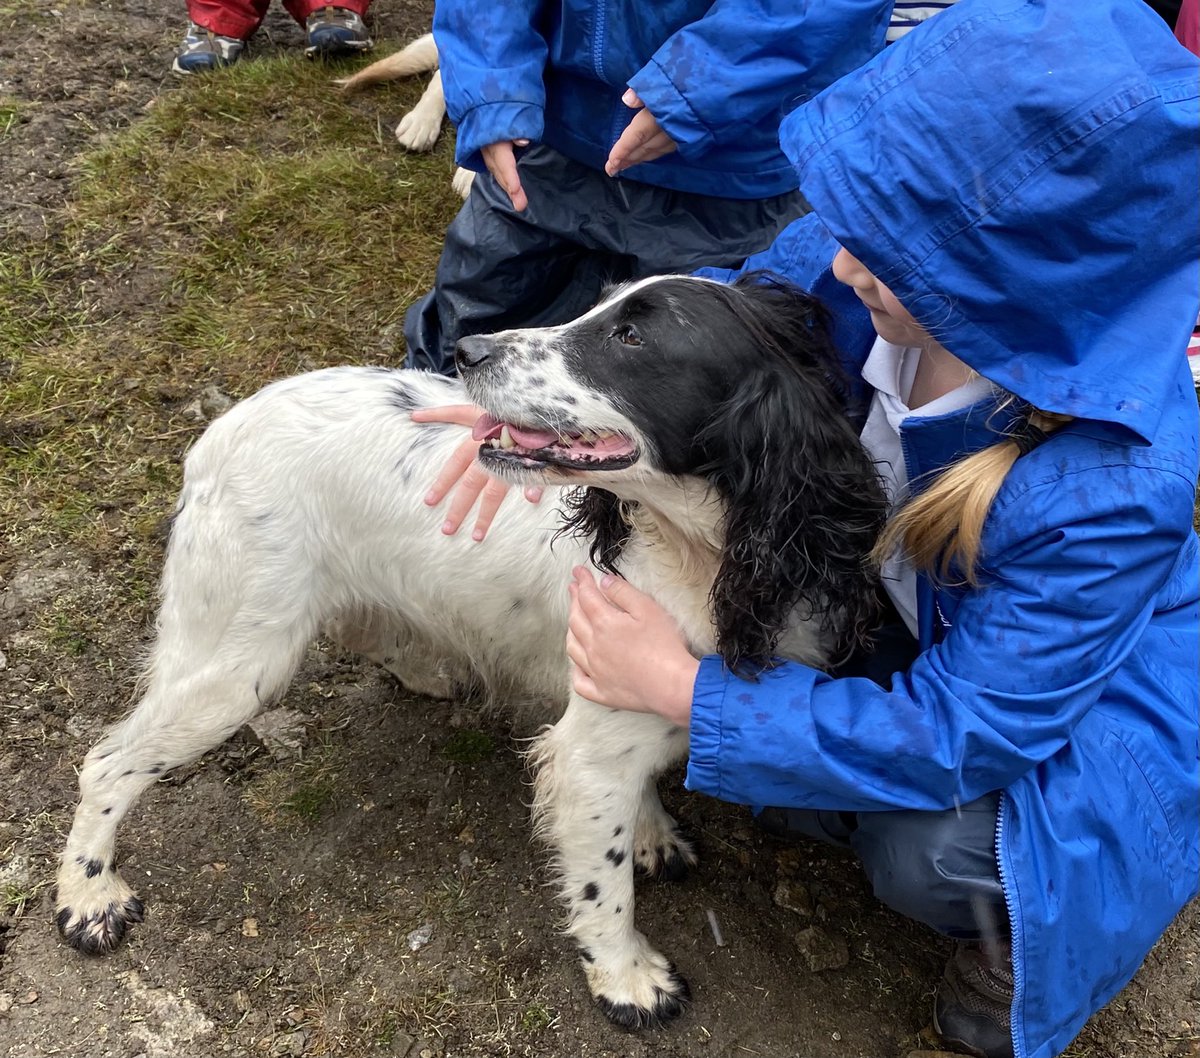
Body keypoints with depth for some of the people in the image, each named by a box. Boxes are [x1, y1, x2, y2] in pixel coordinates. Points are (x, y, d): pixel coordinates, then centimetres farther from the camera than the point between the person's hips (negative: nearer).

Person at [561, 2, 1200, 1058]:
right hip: (902, 600, 6)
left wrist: (685, 690, -35)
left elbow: (960, 733, -34)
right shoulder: (888, 268, -28)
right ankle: (832, 805, 17)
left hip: (1088, 684, -5)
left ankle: (1019, 933, 10)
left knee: (926, 853, -27)